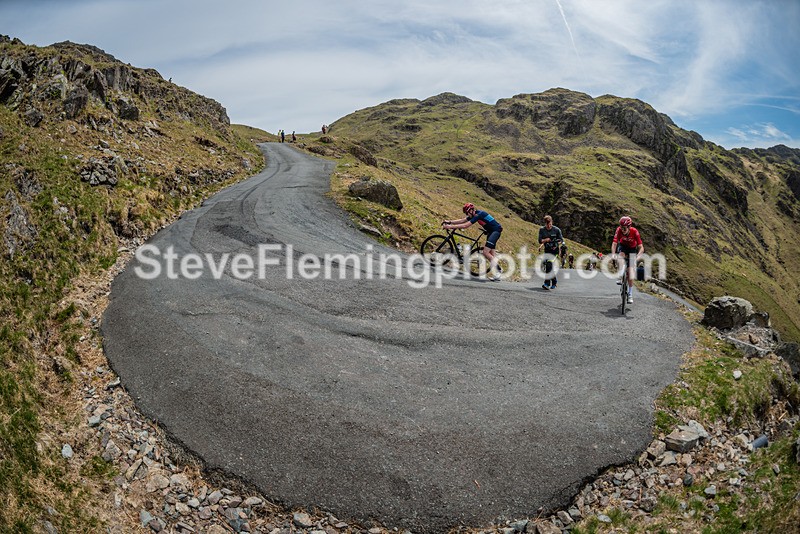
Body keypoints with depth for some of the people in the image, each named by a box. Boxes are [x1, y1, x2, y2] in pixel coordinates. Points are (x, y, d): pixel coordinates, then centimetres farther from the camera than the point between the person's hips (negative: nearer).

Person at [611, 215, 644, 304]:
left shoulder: (634, 232, -33)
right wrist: (613, 254, -53)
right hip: (623, 246, 1)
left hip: (632, 248, -1)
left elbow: (641, 247, -36)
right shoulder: (619, 230, -30)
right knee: (621, 256, -34)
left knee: (630, 271, -8)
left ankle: (630, 294, 1)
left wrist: (638, 256, -54)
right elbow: (614, 243, -36)